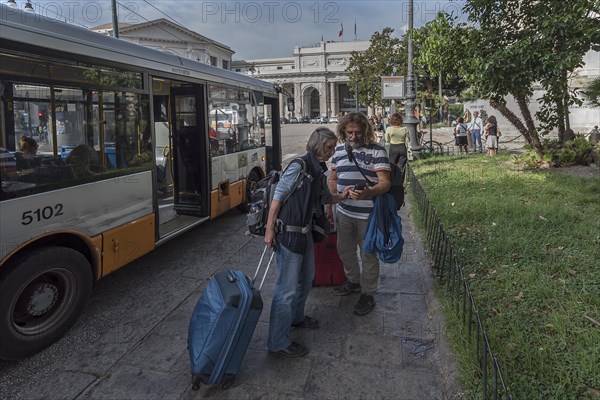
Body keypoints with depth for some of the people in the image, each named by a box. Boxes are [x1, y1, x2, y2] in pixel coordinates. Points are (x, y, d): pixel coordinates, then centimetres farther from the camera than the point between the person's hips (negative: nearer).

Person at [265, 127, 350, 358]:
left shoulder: (319, 171, 8)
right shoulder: (299, 166, -17)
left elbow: (325, 198, 20)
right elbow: (278, 196, -16)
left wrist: (342, 196, 0)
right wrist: (269, 229, -16)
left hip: (304, 232, 9)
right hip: (287, 233, -9)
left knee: (306, 278, 24)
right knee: (287, 287, -2)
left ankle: (296, 317, 48)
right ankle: (278, 342, 11)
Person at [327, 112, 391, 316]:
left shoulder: (377, 151, -10)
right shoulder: (339, 150, 8)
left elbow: (385, 182, -17)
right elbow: (333, 180, 16)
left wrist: (369, 193, -36)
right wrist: (329, 205, 14)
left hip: (368, 213, -5)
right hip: (344, 211, 6)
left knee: (368, 254, 7)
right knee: (344, 249, 19)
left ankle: (368, 294, 24)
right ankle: (353, 281, 43)